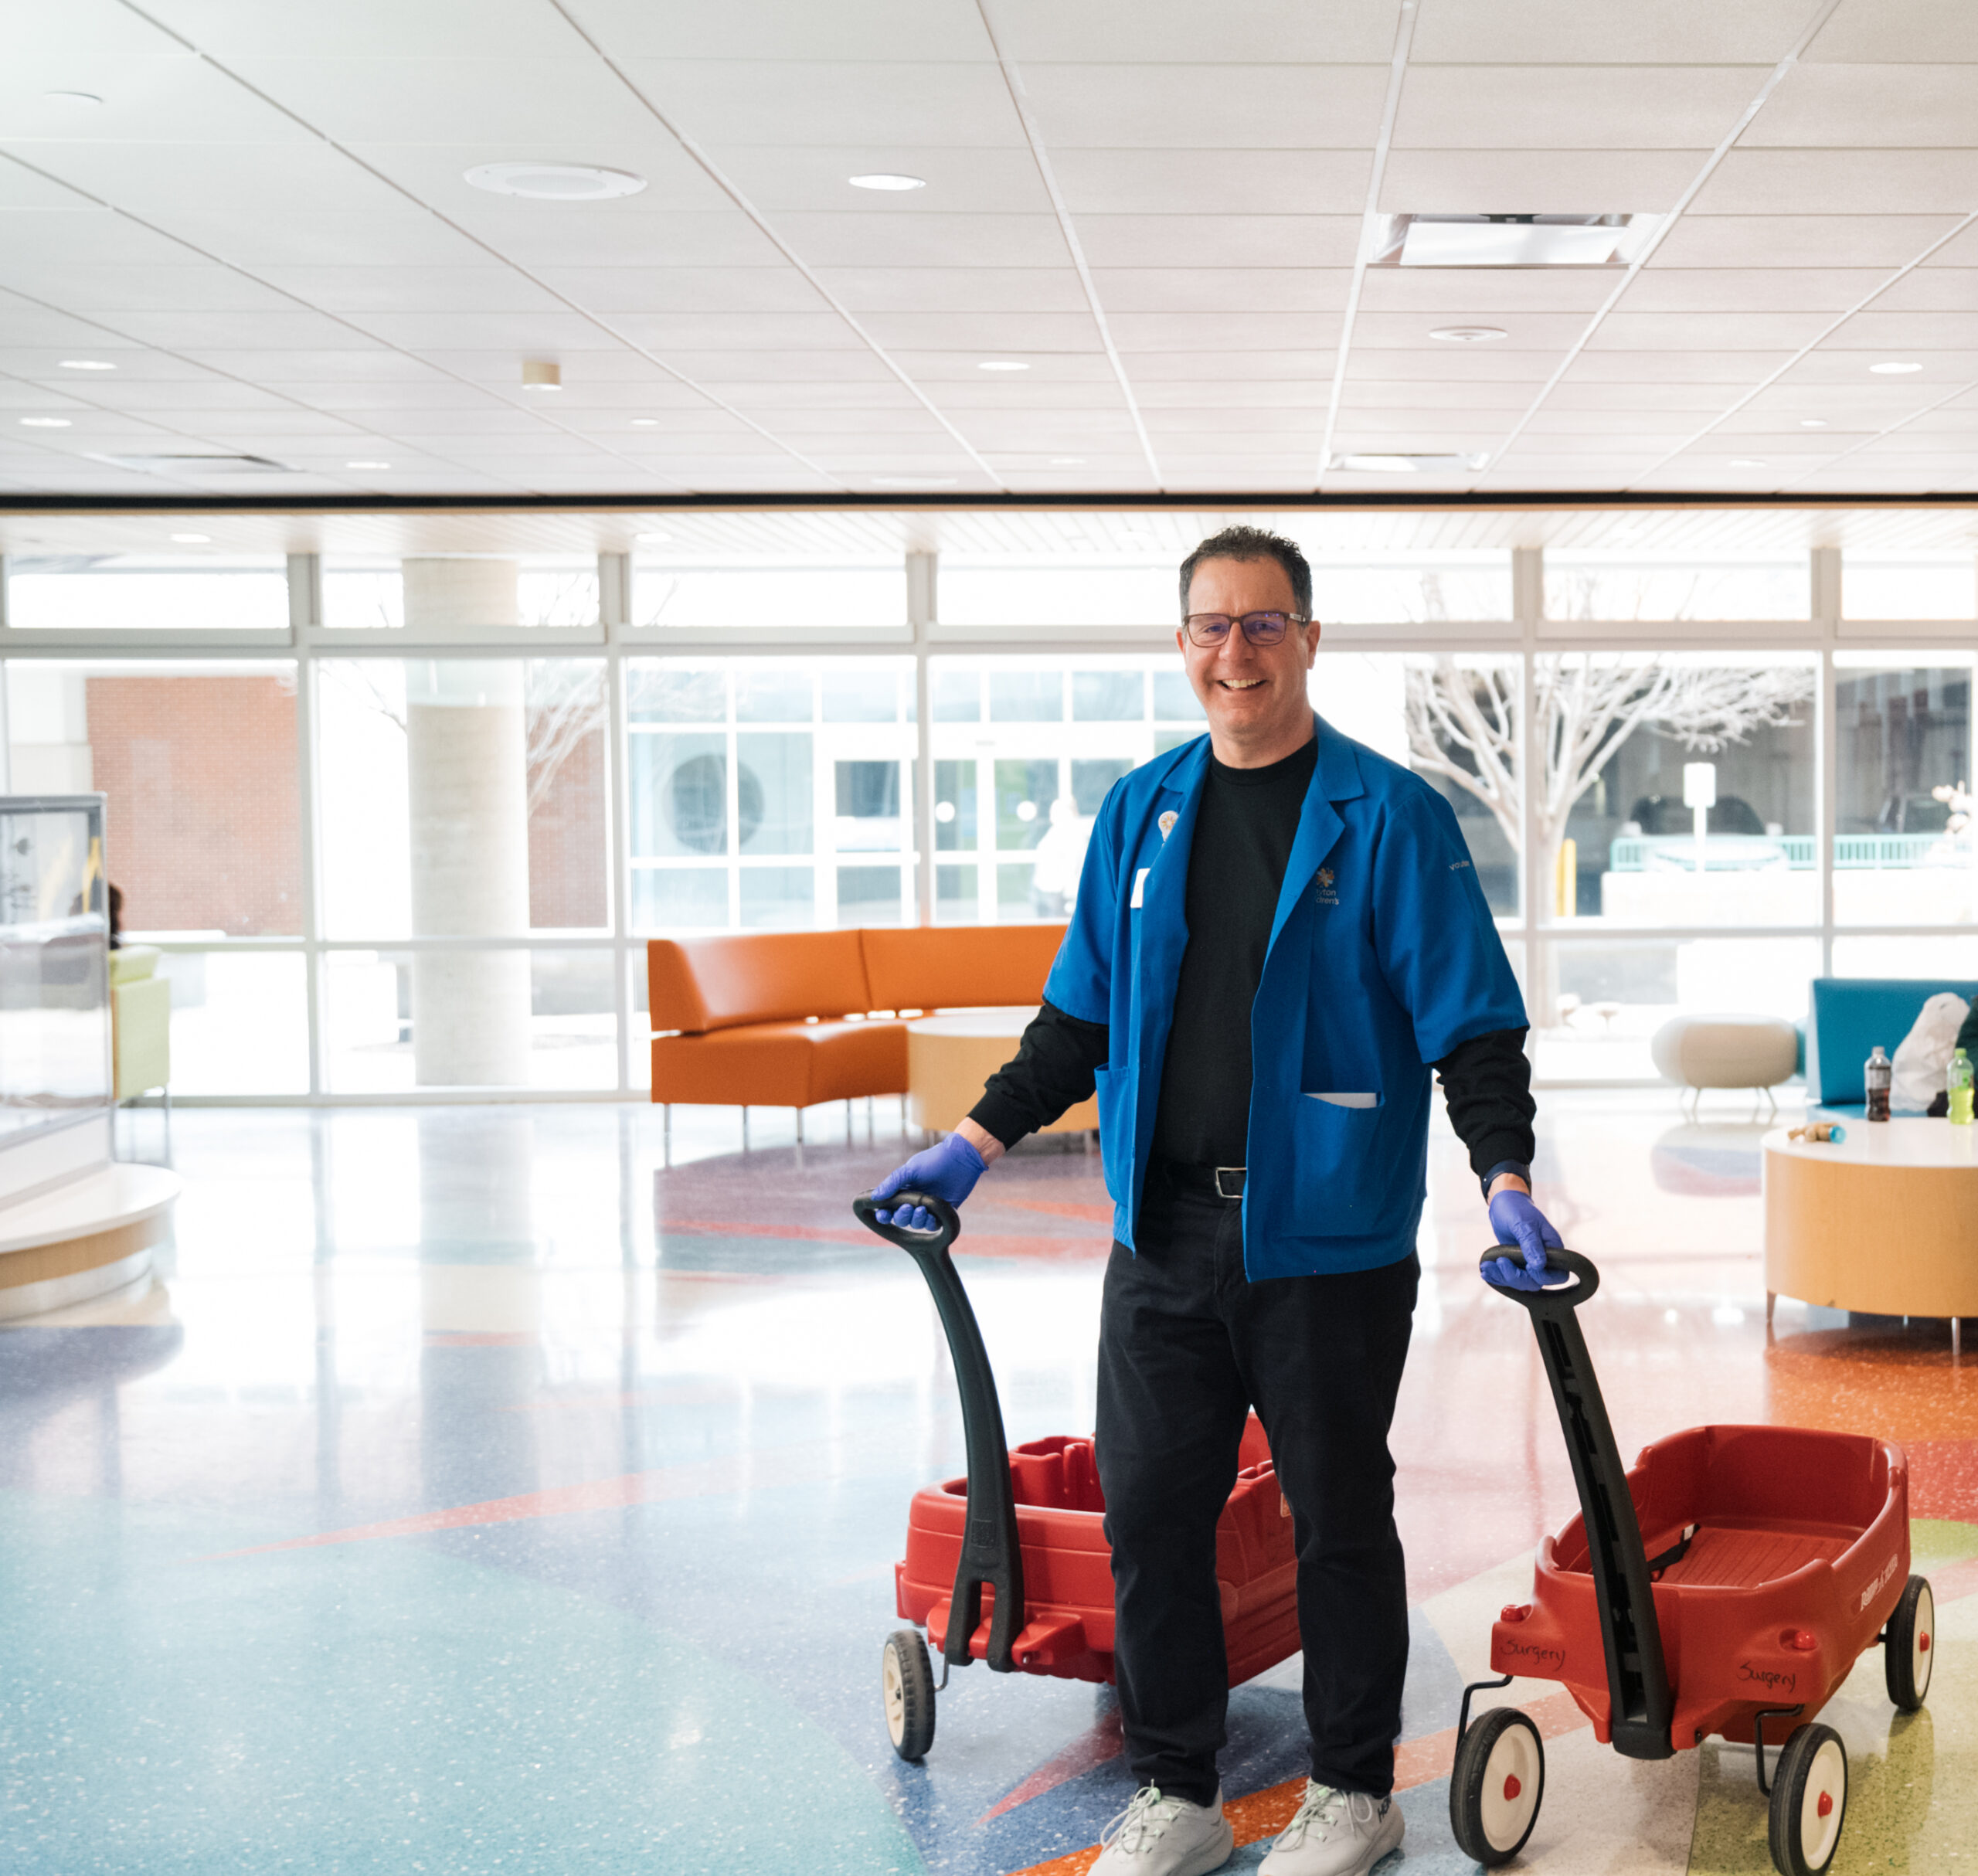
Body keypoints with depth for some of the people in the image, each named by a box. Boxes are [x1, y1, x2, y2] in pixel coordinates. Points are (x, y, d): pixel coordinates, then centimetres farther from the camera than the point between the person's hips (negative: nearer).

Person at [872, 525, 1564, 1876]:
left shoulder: (1389, 814, -5)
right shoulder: (1140, 813, 10)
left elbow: (1472, 1019, -7)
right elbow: (1083, 1013, 16)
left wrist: (1507, 1178, -19)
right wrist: (980, 1140, 11)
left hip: (1328, 1239, -4)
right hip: (1163, 1233, 4)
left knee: (1339, 1516, 8)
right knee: (1149, 1510, 7)